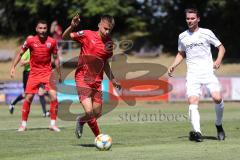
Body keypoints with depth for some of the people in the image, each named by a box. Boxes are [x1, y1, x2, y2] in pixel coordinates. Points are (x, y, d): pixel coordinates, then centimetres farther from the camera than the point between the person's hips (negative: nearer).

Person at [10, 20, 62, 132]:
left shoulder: (52, 42, -3)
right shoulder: (30, 41, -5)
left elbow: (56, 58, 8)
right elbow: (20, 54, 7)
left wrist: (59, 74, 10)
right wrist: (13, 67, -1)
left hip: (48, 72, 0)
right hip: (34, 73, 0)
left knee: (54, 96, -14)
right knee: (28, 98, -2)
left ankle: (53, 124, -3)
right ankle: (23, 124, 12)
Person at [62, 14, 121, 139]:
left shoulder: (109, 43, 7)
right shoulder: (87, 35, -8)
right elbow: (65, 37, -7)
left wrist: (112, 80, 19)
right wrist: (72, 26, -26)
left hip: (97, 81, 5)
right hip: (83, 79, -5)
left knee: (97, 113, 5)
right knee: (89, 111, -19)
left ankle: (81, 120, 38)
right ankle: (99, 136, 10)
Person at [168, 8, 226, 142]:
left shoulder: (206, 33, 4)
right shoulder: (182, 37, 14)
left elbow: (221, 47, 10)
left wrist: (218, 61, -8)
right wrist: (174, 66, 12)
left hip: (208, 71, -2)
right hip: (192, 74, 2)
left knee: (217, 98, -18)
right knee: (193, 102, -18)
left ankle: (219, 125, 8)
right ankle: (197, 132, -28)